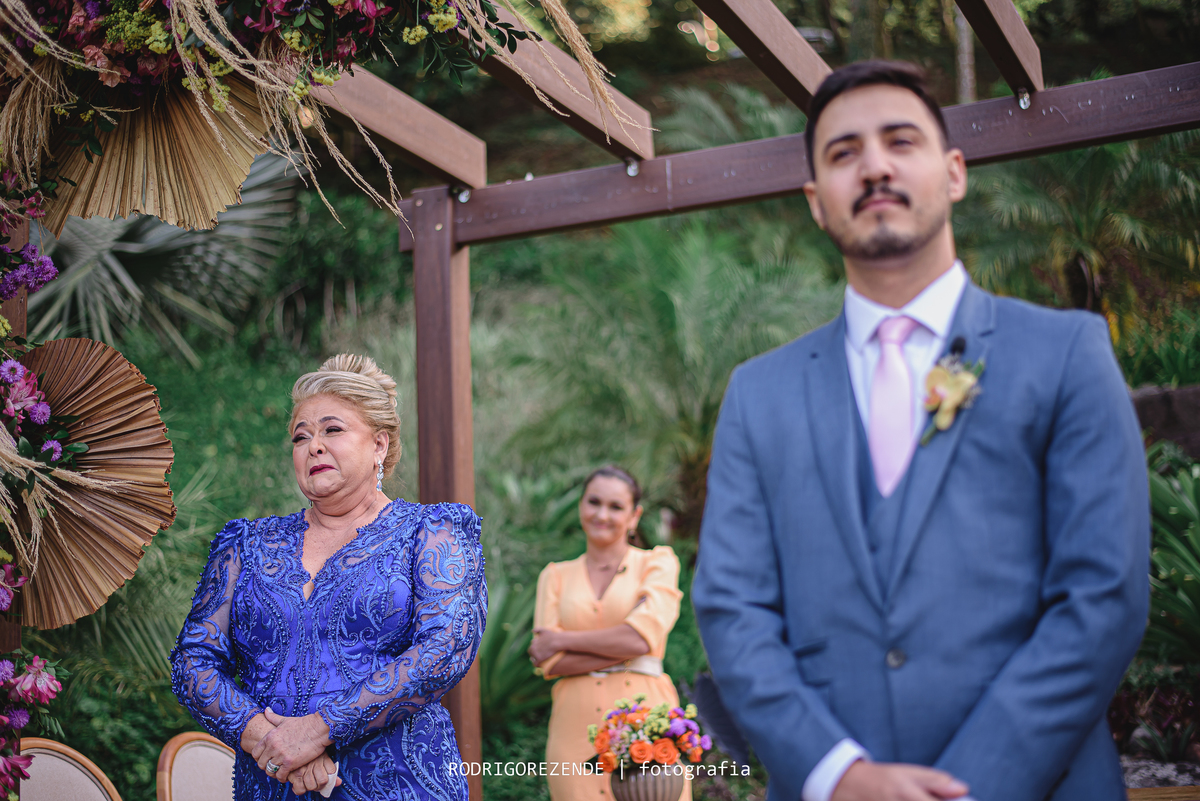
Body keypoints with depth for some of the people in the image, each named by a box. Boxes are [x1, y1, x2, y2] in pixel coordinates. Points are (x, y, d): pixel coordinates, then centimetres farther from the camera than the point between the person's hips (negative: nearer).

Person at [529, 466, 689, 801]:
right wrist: (623, 648, -9)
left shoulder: (658, 563, 6)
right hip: (577, 730, 2)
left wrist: (561, 639, -4)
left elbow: (642, 637, -11)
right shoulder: (555, 576, 13)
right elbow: (550, 663, 0)